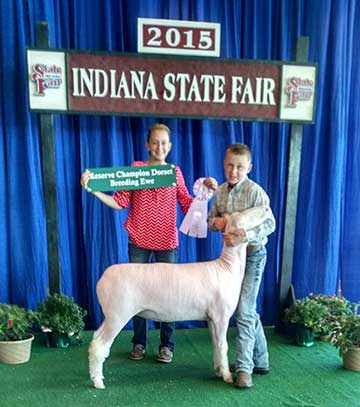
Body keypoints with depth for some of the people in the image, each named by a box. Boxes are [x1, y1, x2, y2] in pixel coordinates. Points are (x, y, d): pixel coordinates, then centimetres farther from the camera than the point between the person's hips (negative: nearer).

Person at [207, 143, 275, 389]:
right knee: (249, 312, 15)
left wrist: (247, 234, -35)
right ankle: (260, 361, 29)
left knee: (244, 311, -7)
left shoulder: (255, 192, -14)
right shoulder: (220, 191, 5)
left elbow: (270, 224, -18)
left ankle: (244, 368, 3)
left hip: (252, 255, -7)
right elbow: (211, 219, 14)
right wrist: (216, 221, -10)